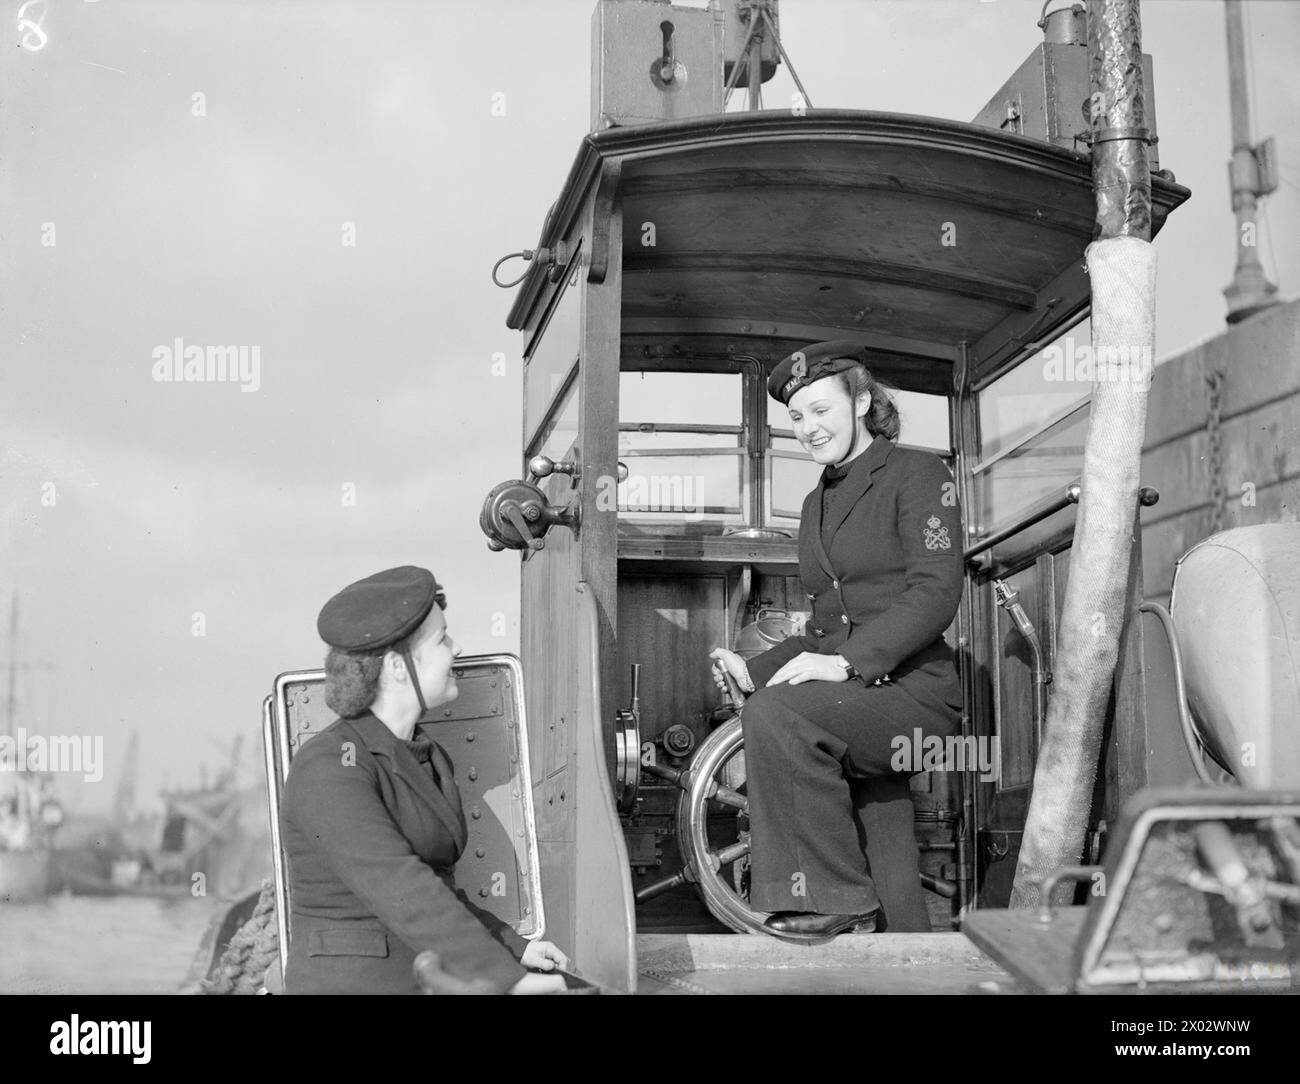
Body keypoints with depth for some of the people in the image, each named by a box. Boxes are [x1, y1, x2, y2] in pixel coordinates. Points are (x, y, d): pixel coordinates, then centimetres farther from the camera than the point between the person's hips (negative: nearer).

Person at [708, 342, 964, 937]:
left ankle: (828, 895, -22)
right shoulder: (817, 503, 22)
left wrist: (848, 661, -25)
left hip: (913, 692, -7)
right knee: (894, 898, 2)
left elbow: (936, 591, -14)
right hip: (854, 706, 7)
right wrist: (753, 669, 6)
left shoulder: (916, 473, -1)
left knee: (774, 714, -31)